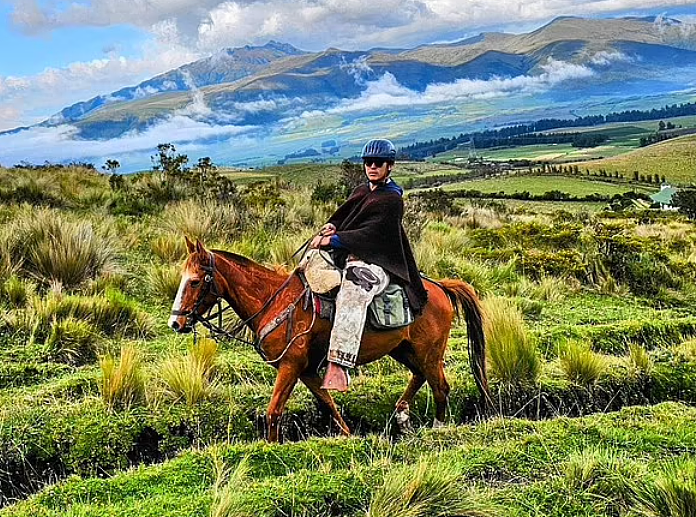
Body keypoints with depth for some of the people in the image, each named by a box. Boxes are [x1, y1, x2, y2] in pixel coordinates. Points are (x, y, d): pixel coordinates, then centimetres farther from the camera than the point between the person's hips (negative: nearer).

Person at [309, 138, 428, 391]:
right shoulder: (362, 191, 22)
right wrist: (331, 226, -3)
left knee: (352, 294, -38)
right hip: (348, 257, 10)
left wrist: (334, 239, -19)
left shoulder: (392, 200, -5)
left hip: (375, 264, -10)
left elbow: (371, 234, -15)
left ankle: (337, 365, -52)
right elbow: (343, 214, 22)